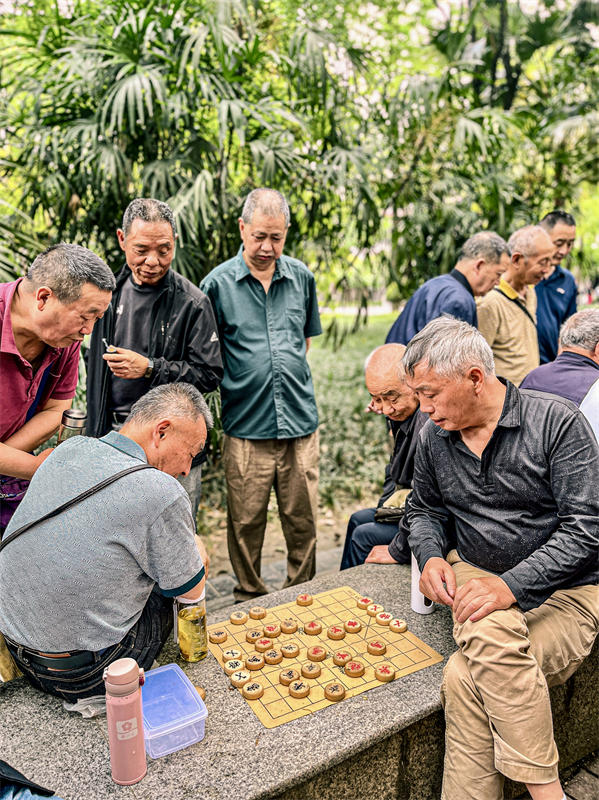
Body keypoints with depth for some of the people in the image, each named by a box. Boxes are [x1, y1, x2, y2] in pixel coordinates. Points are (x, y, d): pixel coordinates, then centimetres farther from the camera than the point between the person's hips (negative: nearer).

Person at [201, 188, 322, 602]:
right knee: (246, 522, 9)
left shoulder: (302, 277, 8)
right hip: (246, 425, -2)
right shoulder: (218, 283, -3)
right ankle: (249, 598, 31)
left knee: (303, 519, 11)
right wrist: (246, 374, -2)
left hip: (300, 420, 3)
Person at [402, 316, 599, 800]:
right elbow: (425, 509, 18)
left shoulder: (557, 422, -12)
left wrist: (511, 585, -26)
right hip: (476, 575, 4)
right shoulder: (433, 437, 4)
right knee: (491, 633, -30)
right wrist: (431, 555, -4)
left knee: (466, 677, -26)